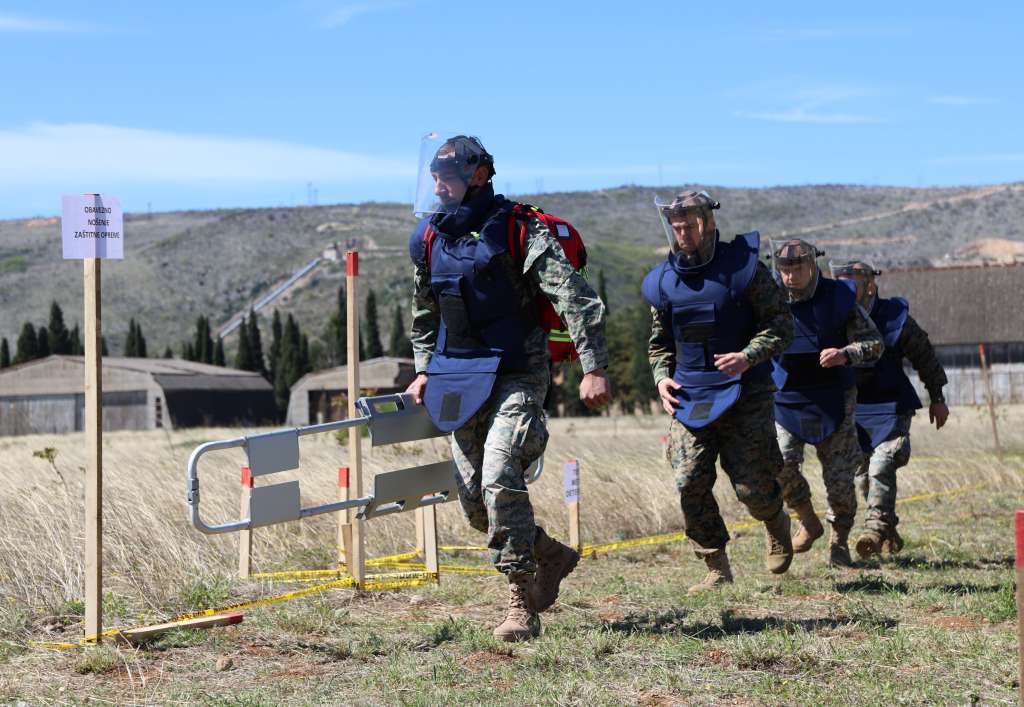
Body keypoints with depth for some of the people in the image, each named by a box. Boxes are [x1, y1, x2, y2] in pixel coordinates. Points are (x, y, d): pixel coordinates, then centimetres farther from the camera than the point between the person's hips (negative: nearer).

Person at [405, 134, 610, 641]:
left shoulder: (516, 229, -12)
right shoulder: (429, 240, 7)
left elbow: (576, 298, -16)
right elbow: (425, 314, 23)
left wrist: (593, 368, -23)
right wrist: (424, 370, 14)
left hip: (516, 375, -7)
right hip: (462, 380, 7)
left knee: (500, 480, -21)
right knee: (473, 499, 6)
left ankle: (522, 605, -13)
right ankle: (550, 557, 30)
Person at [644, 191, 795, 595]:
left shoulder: (743, 266, -6)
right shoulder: (664, 282, 7)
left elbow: (782, 324, -5)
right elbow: (660, 342, 20)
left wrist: (749, 356, -21)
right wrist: (662, 378, 1)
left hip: (744, 393, -3)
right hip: (689, 397, 4)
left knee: (752, 486, -3)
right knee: (690, 483, -10)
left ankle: (777, 523, 34)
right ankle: (717, 569, 3)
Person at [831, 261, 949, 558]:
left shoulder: (894, 318, -11)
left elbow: (925, 356, 2)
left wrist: (937, 398, 7)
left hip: (890, 408, -4)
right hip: (852, 409, 4)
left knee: (881, 466, -21)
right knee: (862, 474, 8)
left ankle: (876, 528, -26)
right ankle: (889, 534, 23)